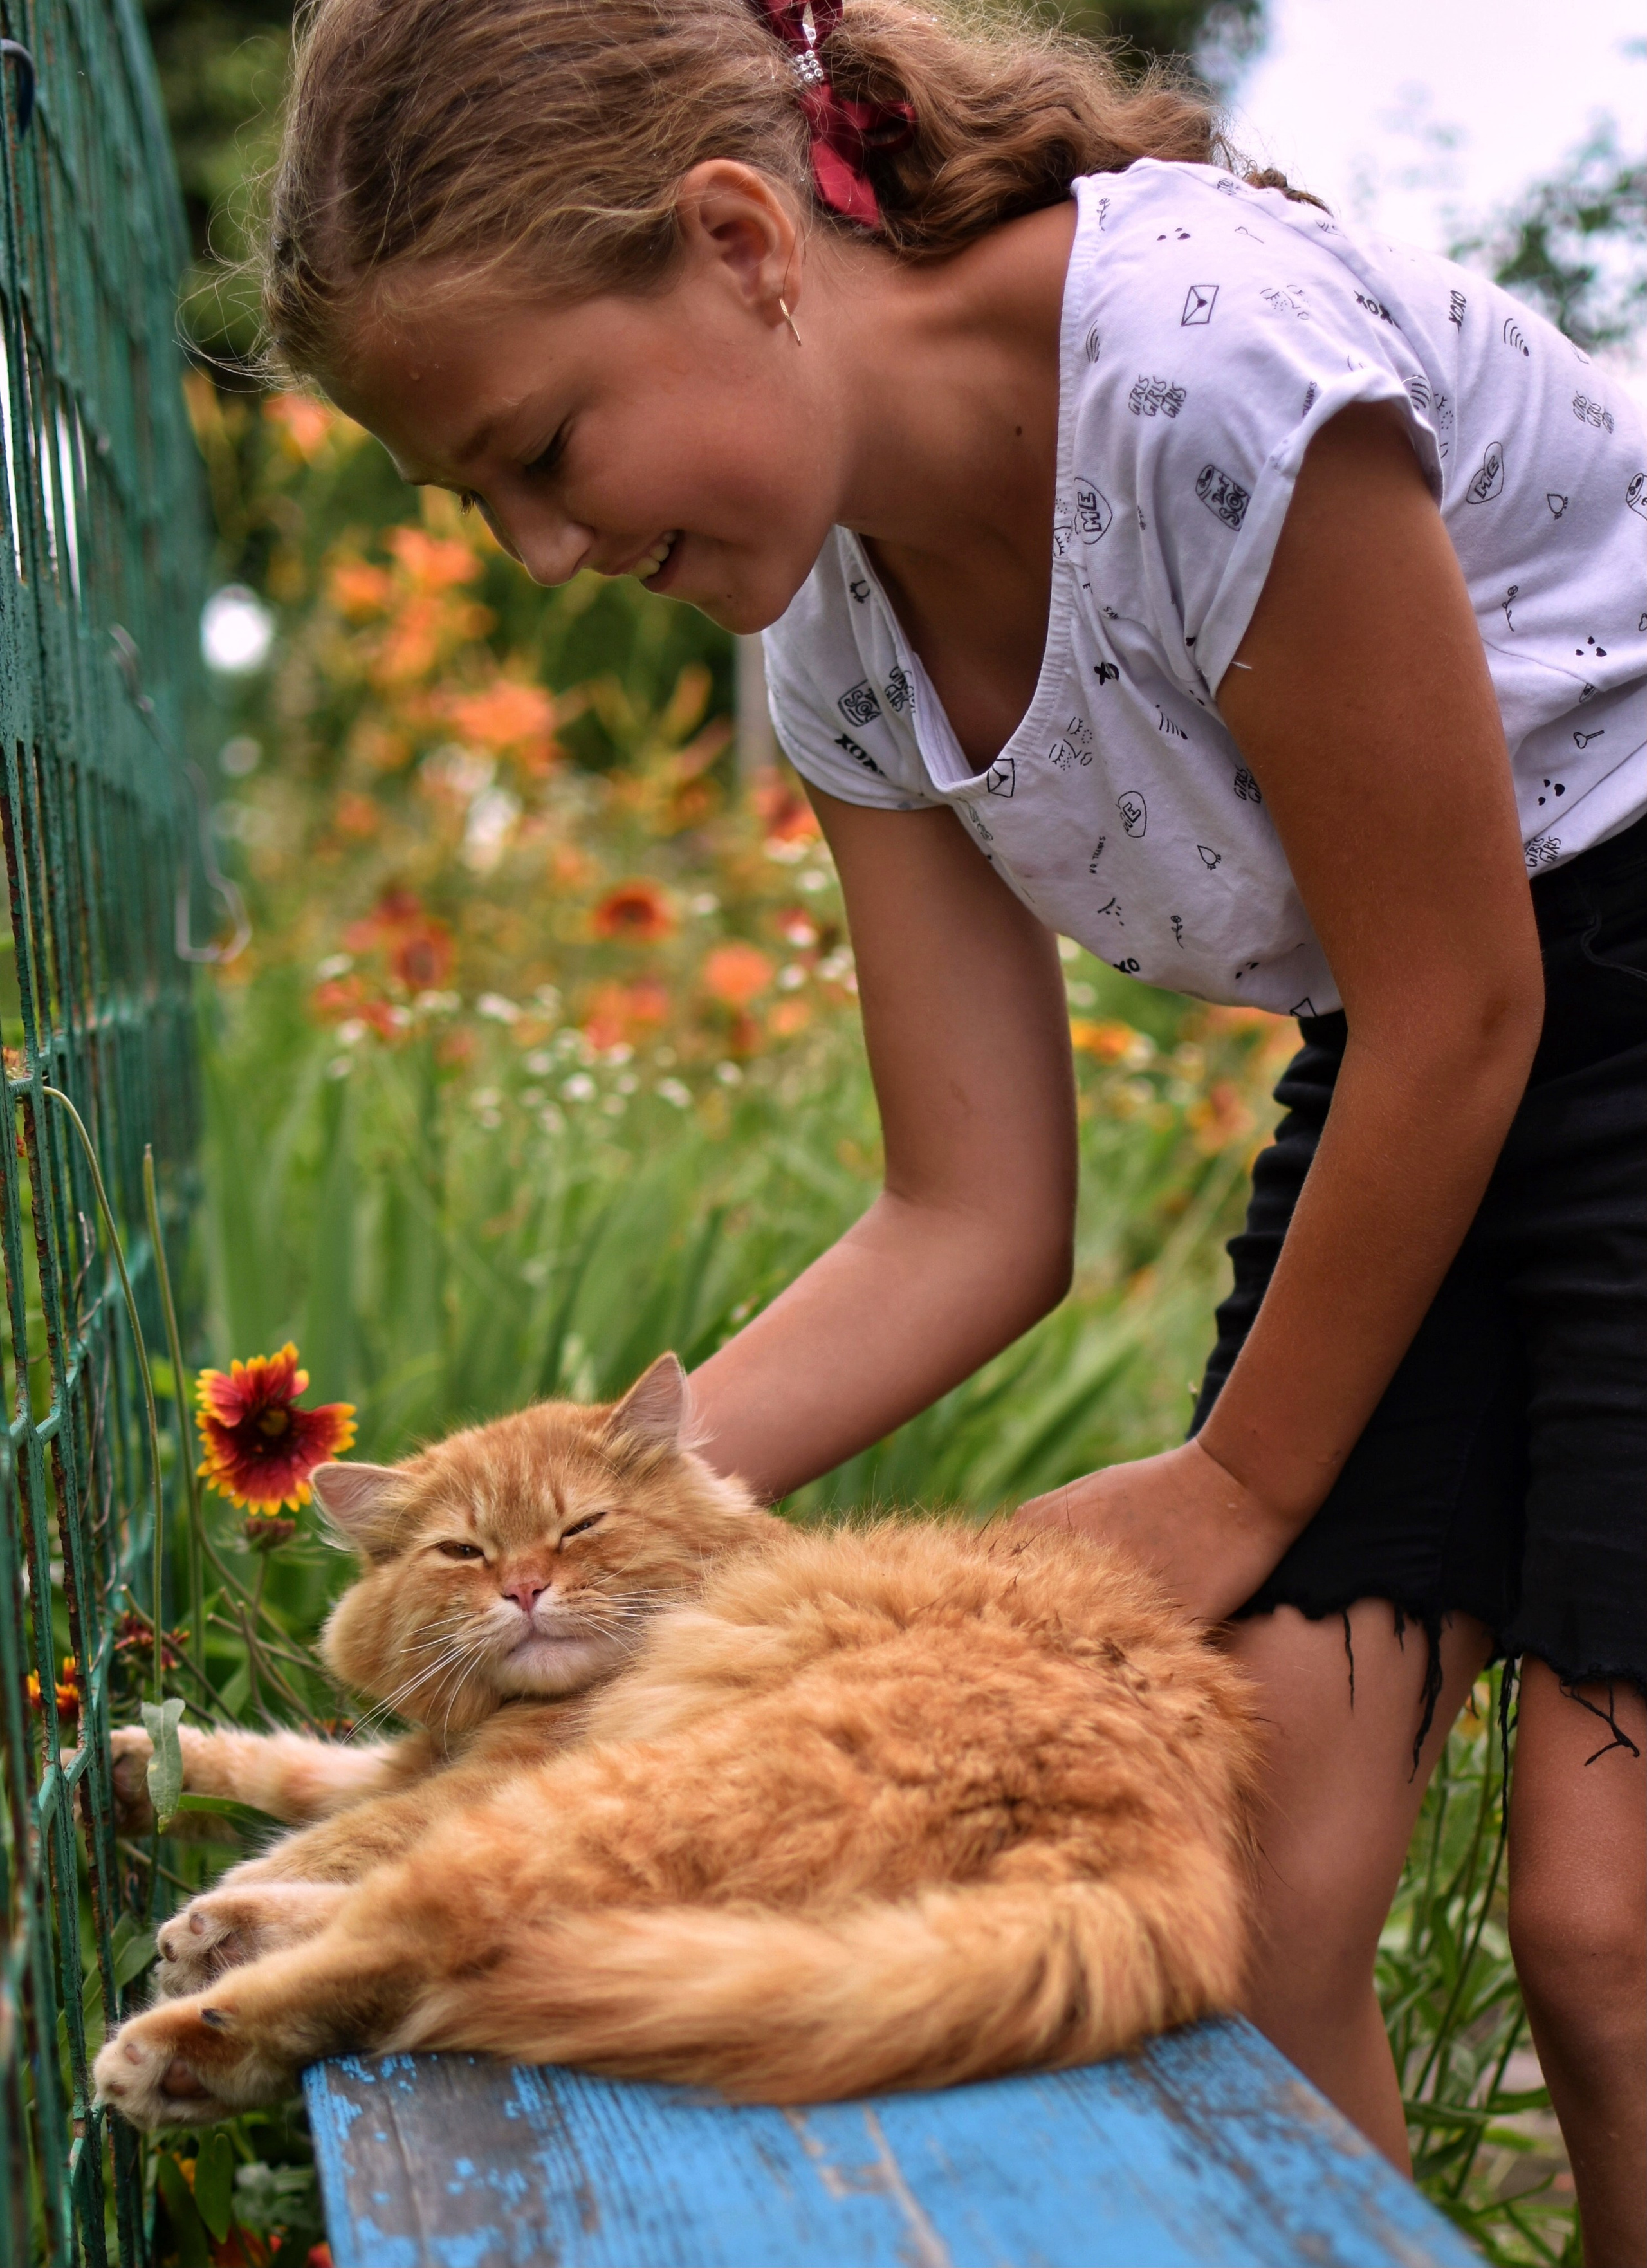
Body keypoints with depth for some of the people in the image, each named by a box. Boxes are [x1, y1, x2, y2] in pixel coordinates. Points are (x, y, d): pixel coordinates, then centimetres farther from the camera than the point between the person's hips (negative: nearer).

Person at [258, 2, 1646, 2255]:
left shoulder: (1207, 350, -27)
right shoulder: (838, 620, -3)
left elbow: (1461, 1013, -19)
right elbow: (975, 1222, -1)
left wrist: (1238, 1489, -7)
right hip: (1426, 1062, 7)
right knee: (1256, 1896, -3)